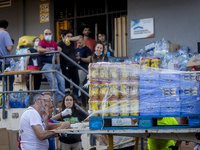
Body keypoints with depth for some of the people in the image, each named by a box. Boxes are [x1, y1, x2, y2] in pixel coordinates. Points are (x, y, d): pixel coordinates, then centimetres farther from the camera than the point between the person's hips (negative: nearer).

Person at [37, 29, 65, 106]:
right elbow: (39, 49, -24)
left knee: (61, 80, -10)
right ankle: (59, 100, -19)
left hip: (54, 64, 6)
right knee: (54, 81, -21)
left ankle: (63, 98, -2)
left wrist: (58, 64, 6)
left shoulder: (54, 43, 16)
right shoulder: (42, 42, -1)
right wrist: (49, 50, -27)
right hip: (45, 64, -6)